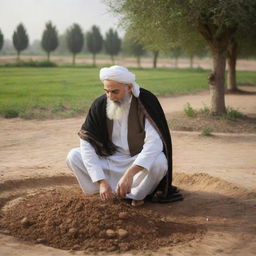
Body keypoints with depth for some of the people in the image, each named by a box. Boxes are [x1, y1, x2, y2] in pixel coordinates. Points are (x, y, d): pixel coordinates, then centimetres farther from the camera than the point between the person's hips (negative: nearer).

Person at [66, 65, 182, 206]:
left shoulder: (146, 102, -22)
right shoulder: (100, 105, -14)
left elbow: (155, 141, -32)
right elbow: (87, 143, -17)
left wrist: (129, 174, -44)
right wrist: (101, 181, -28)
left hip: (141, 161, -3)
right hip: (111, 161, 3)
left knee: (159, 161, -36)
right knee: (73, 157, -17)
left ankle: (135, 193, -7)